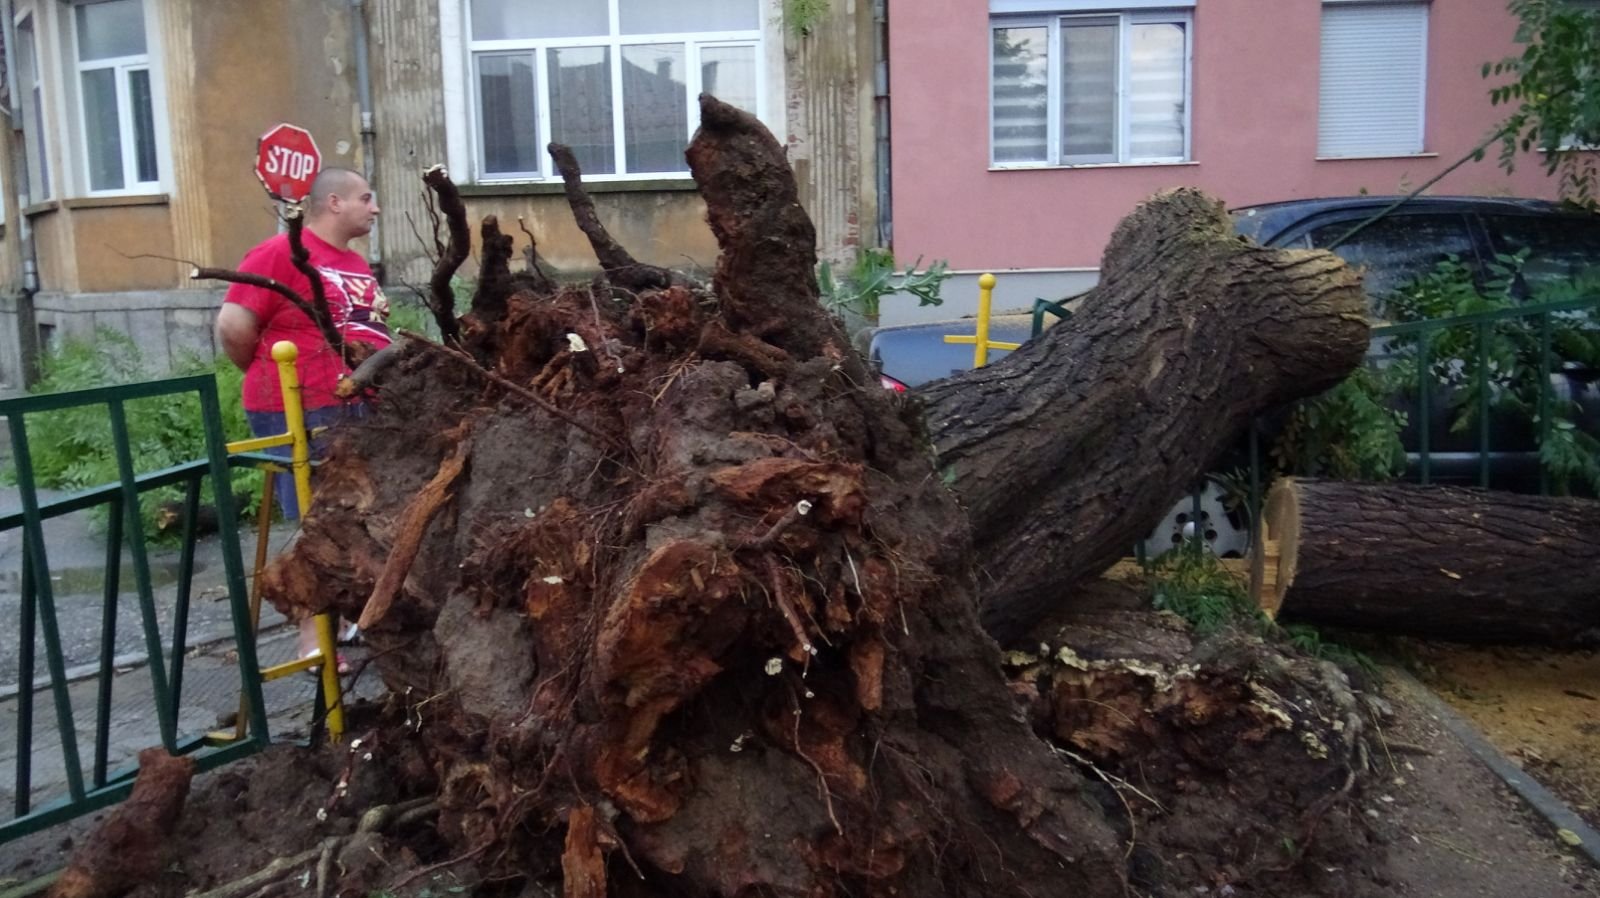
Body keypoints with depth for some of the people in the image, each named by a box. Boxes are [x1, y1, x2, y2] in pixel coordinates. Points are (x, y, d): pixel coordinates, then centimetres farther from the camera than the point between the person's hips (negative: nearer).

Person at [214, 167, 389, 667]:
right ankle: (314, 641, 5)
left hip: (365, 410, 8)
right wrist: (279, 380, -1)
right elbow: (232, 327, -14)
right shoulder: (280, 254, -10)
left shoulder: (357, 264, 16)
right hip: (305, 414, -8)